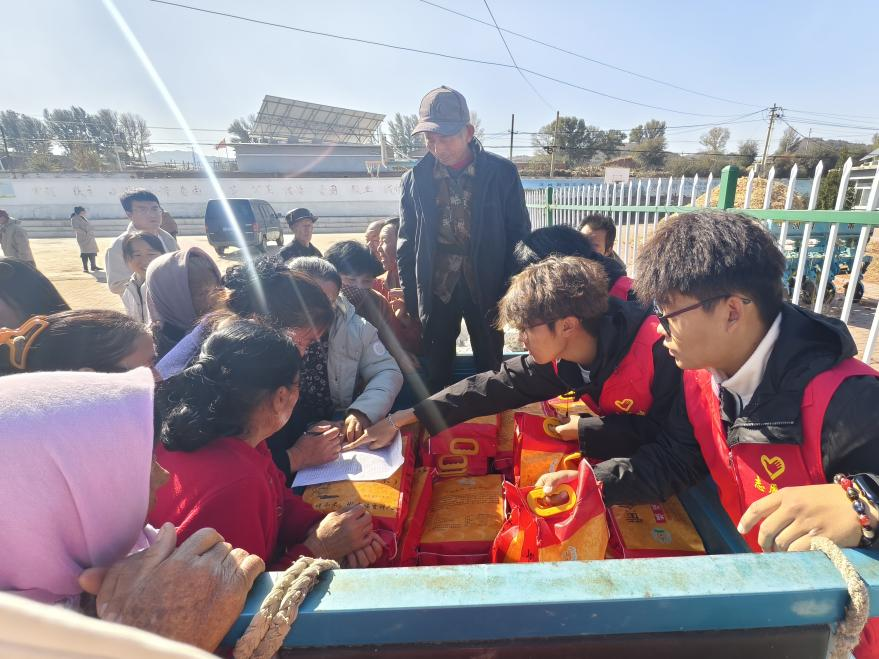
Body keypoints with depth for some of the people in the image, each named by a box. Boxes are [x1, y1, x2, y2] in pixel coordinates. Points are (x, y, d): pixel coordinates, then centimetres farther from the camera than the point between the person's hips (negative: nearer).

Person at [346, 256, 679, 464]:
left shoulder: (656, 350, -30)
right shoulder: (561, 358, -12)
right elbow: (493, 386, -11)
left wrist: (583, 430, -23)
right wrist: (401, 419, -12)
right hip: (618, 460, 5)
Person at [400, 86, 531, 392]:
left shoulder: (502, 173, -4)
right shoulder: (415, 179, 0)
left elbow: (519, 236, 0)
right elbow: (406, 244, 5)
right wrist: (409, 299, 0)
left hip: (487, 289, -1)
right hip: (435, 290, 1)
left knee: (490, 373, 11)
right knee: (436, 376, 11)